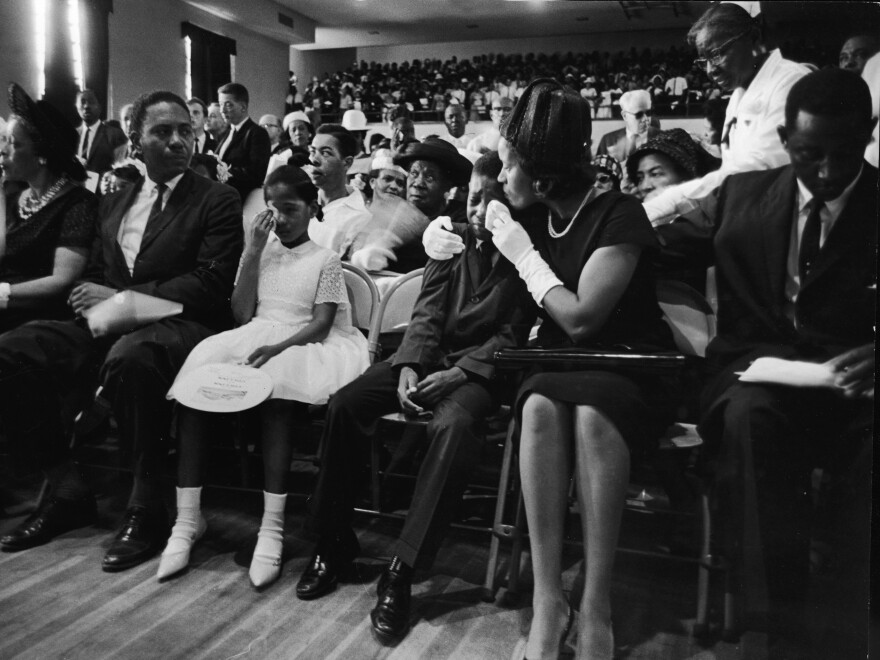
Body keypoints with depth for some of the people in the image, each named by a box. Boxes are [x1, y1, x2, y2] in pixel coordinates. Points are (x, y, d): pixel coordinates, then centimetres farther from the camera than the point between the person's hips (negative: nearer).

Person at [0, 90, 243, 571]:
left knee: (128, 357, -38)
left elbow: (211, 285, -9)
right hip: (109, 330, 6)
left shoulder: (218, 201, 2)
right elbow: (95, 275, 21)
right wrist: (94, 300, -5)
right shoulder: (113, 203, 21)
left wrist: (122, 297, -15)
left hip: (180, 328, -6)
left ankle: (145, 509, -22)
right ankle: (66, 490, -2)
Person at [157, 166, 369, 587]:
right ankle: (187, 519, -21)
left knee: (273, 388, -37)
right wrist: (253, 253, 2)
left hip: (301, 346, -3)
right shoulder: (259, 251, 18)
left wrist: (277, 348, -23)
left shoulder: (325, 260, 6)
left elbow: (320, 325, -5)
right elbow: (242, 315, 7)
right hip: (251, 342, 4)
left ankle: (272, 526, -34)